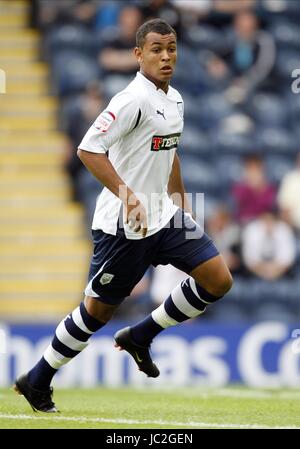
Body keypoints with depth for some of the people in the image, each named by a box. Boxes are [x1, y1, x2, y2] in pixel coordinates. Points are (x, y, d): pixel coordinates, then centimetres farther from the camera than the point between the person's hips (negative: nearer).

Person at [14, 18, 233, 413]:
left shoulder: (174, 99, 10)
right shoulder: (133, 100, -18)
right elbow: (88, 149, -25)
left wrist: (182, 207, 23)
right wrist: (128, 196, -31)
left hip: (165, 216, 8)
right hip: (123, 225, -8)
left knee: (218, 280, -2)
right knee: (100, 308, 0)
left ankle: (140, 336, 13)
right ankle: (37, 382, 17)